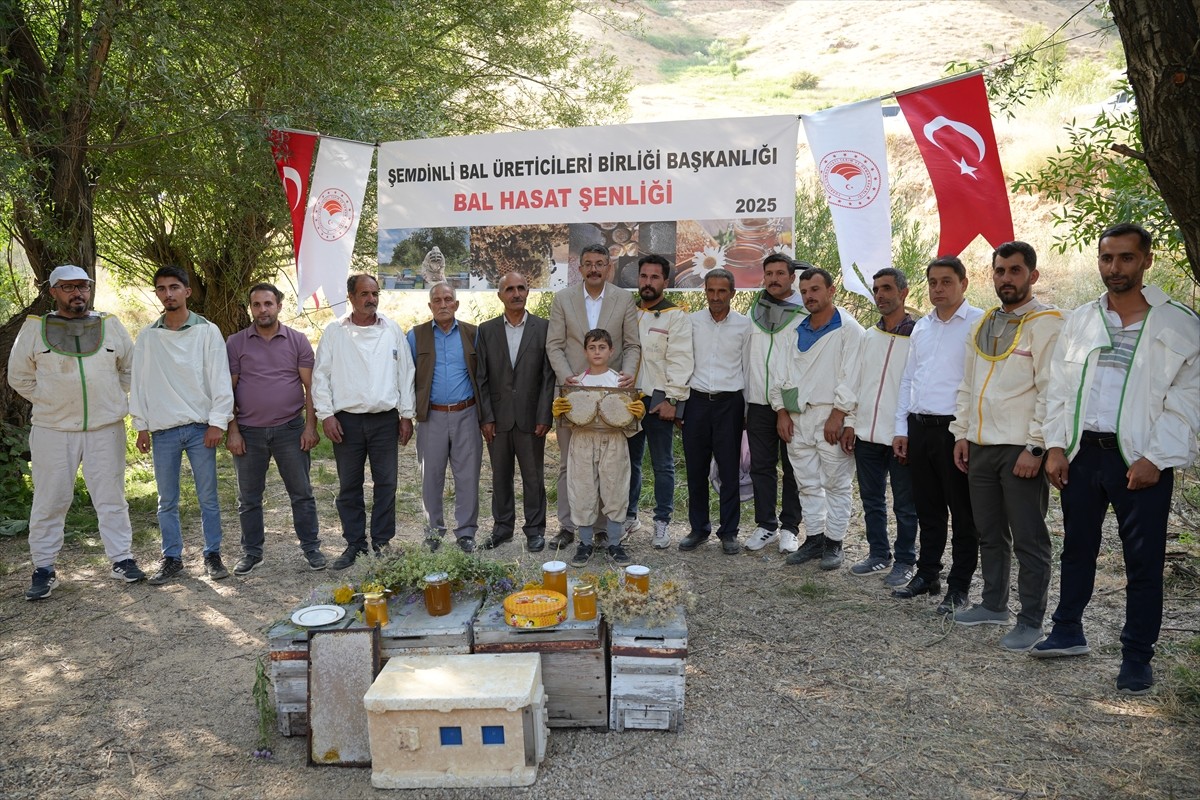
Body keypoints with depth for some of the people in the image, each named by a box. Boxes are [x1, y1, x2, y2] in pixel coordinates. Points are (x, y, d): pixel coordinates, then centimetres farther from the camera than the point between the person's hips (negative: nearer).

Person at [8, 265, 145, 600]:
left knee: (111, 498, 7)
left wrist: (112, 401, 8)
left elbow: (131, 368, 15)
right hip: (52, 430, -1)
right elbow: (19, 376, 10)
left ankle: (122, 559, 16)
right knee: (49, 501, 5)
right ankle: (43, 569, 15)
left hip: (106, 428, 1)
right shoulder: (34, 328, 3)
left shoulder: (110, 325, 6)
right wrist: (50, 402, 3)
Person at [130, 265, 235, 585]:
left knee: (208, 498, 3)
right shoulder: (147, 336, 7)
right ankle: (172, 558, 19)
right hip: (162, 429, 2)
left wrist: (217, 422, -9)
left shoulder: (207, 331, -1)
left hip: (200, 427, -2)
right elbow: (139, 382, 9)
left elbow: (220, 378, -4)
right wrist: (141, 426, 5)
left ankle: (212, 555, 15)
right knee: (167, 501, 8)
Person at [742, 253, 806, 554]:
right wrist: (746, 398, 10)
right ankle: (766, 525, 18)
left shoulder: (805, 314, -2)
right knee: (761, 467, 8)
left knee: (793, 468, 5)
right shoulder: (755, 312, 13)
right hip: (758, 402, 4)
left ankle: (790, 527, 15)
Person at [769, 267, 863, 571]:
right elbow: (784, 372, 14)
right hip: (797, 417, 7)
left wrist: (838, 415, -16)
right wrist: (782, 411, 6)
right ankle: (814, 539, 21)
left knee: (836, 483, 1)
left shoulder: (848, 329, -6)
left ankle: (834, 543, 11)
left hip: (831, 417, -6)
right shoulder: (799, 330, 15)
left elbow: (851, 377, -12)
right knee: (807, 483, 11)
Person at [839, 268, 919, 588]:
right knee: (871, 499, 15)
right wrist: (850, 422, 9)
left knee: (904, 505, 7)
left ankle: (905, 561, 21)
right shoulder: (868, 336, 11)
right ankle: (878, 554, 29)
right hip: (866, 434, 6)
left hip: (900, 437, -6)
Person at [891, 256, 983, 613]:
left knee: (962, 513, 4)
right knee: (928, 509, 15)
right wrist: (901, 428, 12)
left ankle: (958, 587, 14)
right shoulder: (921, 327, 15)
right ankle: (927, 574, 28)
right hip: (919, 427, 6)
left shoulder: (979, 323, -6)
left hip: (956, 429, -6)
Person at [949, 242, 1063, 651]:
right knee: (989, 532, 17)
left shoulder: (1045, 322, -8)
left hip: (1021, 449, -7)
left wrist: (1035, 447, -18)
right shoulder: (984, 324, 14)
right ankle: (994, 603, 31)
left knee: (1028, 539, 1)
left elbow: (1051, 390, -14)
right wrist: (961, 433, 12)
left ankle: (1030, 622, 12)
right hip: (981, 446, 7)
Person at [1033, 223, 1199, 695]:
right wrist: (1056, 446, 1)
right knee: (1077, 548, 15)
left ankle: (1137, 657, 17)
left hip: (1140, 460, -4)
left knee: (1143, 562, 4)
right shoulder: (1079, 322, 9)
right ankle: (1068, 632, 30)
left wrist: (1155, 459, -14)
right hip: (1082, 452, 4)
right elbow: (1059, 389, 9)